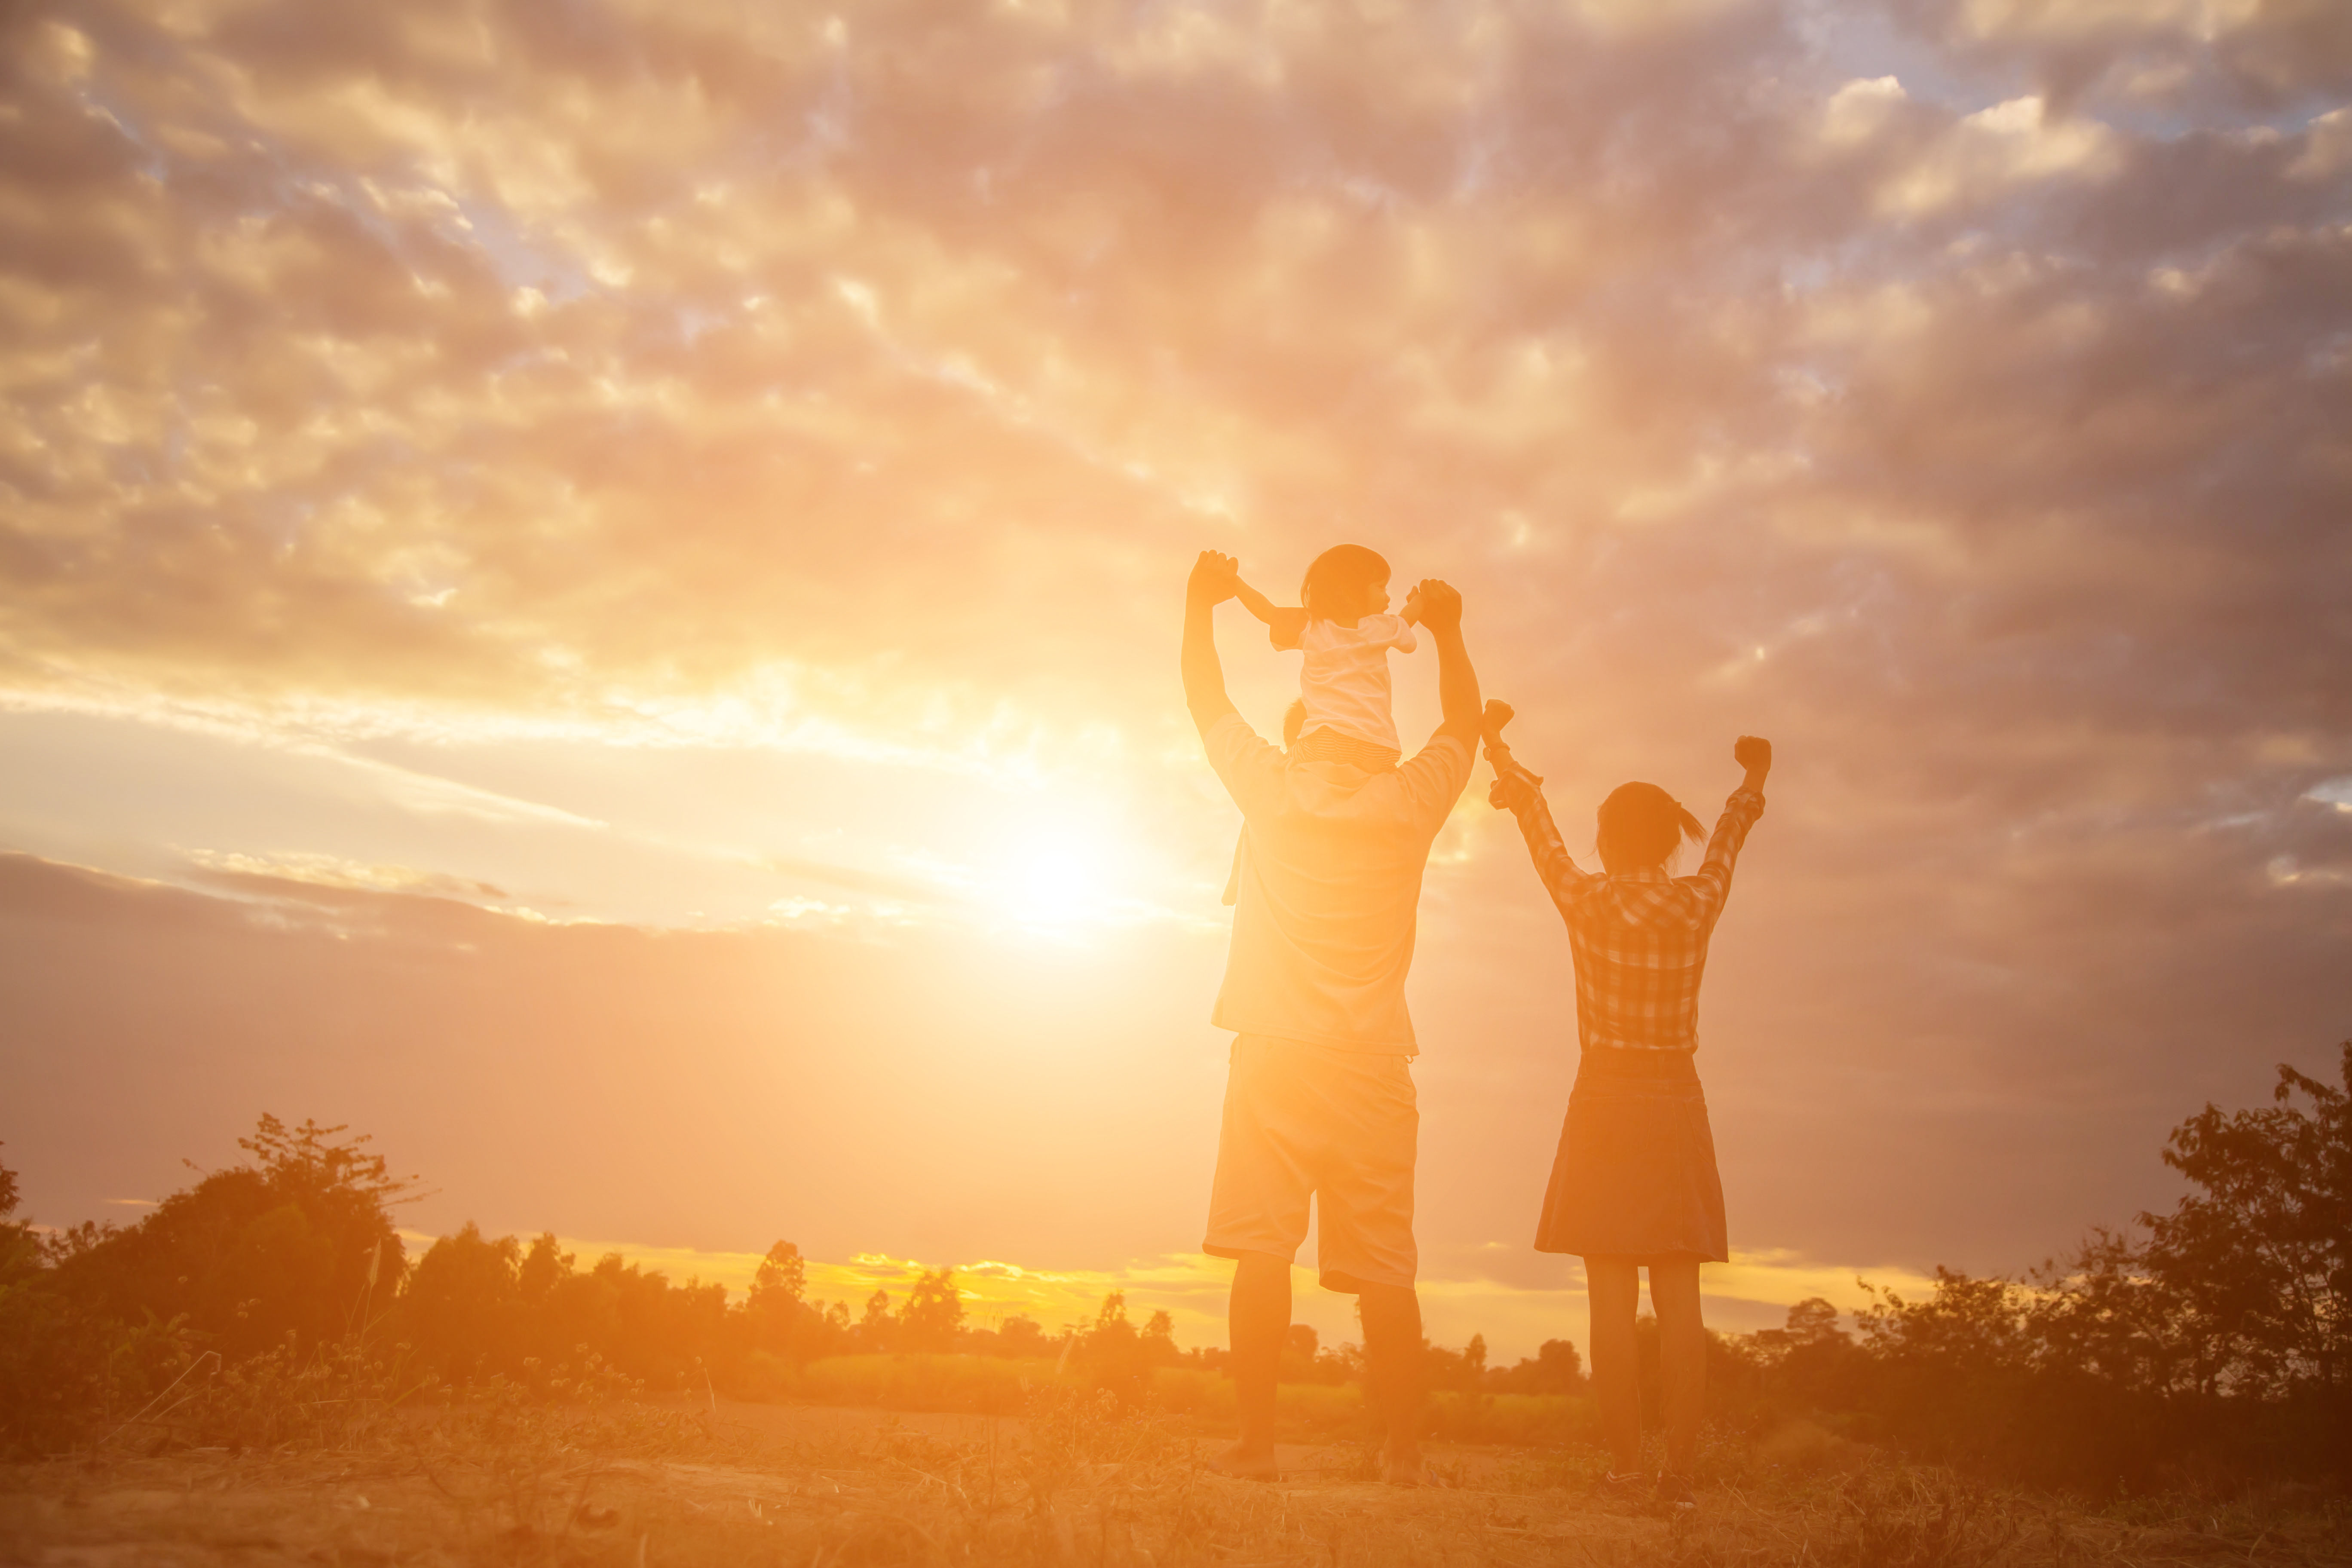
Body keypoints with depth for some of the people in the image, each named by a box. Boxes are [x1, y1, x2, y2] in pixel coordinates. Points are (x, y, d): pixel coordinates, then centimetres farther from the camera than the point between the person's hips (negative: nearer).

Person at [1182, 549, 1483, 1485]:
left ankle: (1257, 1440, -4)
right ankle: (1404, 1450, 5)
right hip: (1373, 1064, 2)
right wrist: (1448, 633, 35)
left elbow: (1207, 701, 17)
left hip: (1275, 1055, -1)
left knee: (1261, 1251, -3)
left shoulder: (1274, 791, 3)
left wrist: (1202, 607, 30)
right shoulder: (1409, 804, 5)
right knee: (1383, 1267, 3)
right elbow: (1463, 725, 24)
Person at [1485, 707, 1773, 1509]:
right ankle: (1680, 1466, 3)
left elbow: (1536, 819, 11)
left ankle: (1625, 1463, -4)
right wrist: (1752, 779, 43)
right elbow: (1728, 839, 22)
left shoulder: (1586, 900, -5)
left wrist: (1496, 745, 27)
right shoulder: (1699, 903, 1)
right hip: (1678, 1103, 3)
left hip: (1606, 1100, -3)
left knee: (1612, 1294, -3)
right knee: (1678, 1294, 3)